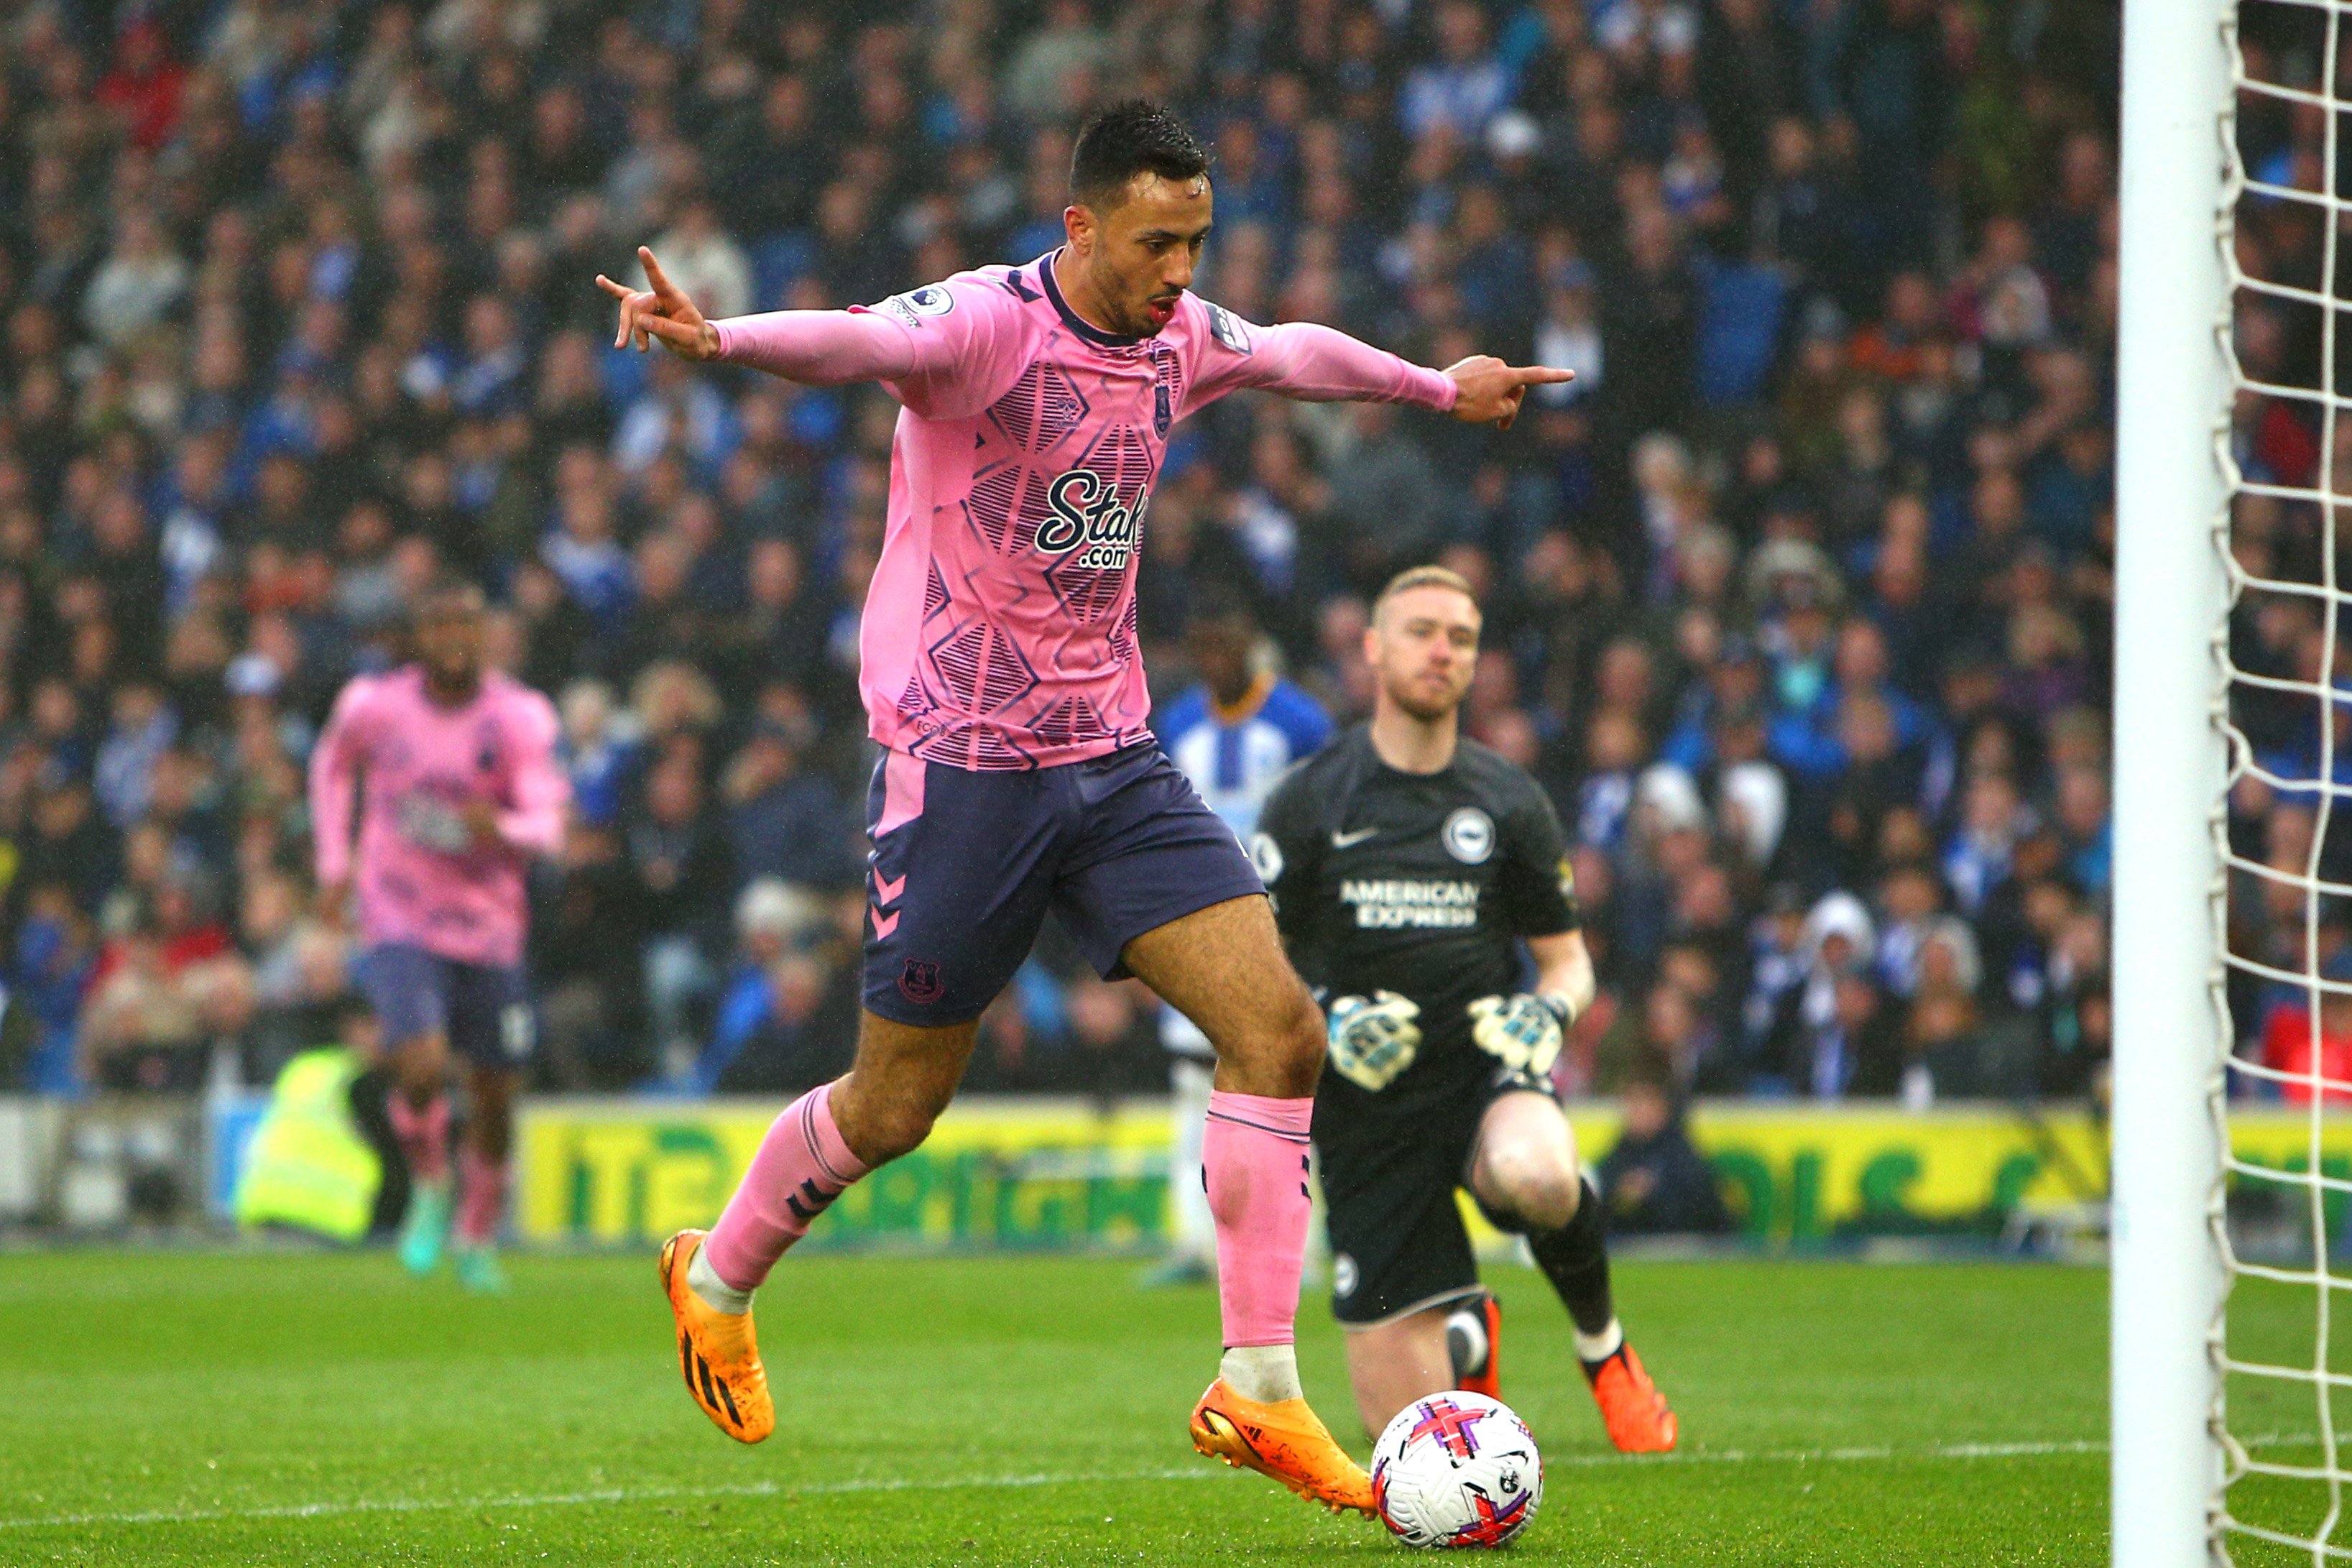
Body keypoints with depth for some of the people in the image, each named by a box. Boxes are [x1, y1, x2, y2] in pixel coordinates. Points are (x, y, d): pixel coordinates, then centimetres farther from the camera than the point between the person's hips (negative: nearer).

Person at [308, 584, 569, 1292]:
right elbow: (332, 763, 17)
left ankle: (477, 1239, 32)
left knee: (494, 1097, 7)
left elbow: (548, 827, -19)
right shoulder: (376, 706, -6)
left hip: (489, 933, 1)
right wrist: (334, 864, 10)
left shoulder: (519, 717, -9)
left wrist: (501, 828, -41)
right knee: (422, 1069, -23)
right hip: (400, 925, -1)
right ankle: (430, 1190, 8)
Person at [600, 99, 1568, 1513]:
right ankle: (718, 1278, 32)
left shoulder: (1179, 338, 5)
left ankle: (1259, 1392, -6)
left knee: (1280, 1027, -9)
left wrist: (1439, 386, 46)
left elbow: (1292, 353, 29)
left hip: (1114, 759, 6)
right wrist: (716, 338, -61)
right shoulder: (986, 324, -17)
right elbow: (860, 340, -39)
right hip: (960, 760, -6)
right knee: (896, 1103, 3)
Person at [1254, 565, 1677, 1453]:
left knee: (1531, 1173, -41)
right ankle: (1469, 1333, 35)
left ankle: (1602, 1342, -8)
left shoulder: (1510, 804, 6)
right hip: (1368, 1109, 0)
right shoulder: (1310, 802, 1)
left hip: (1485, 1070, 0)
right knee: (1403, 1425, -4)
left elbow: (1567, 959, 13)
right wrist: (1322, 1023, -17)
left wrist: (1550, 1010, -11)